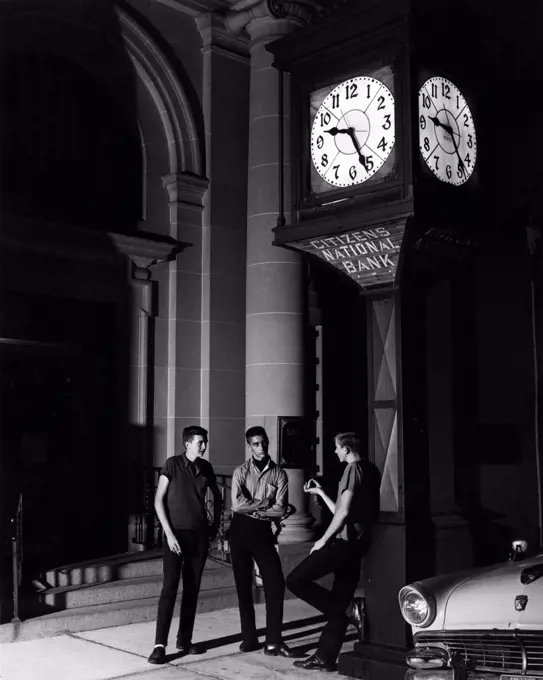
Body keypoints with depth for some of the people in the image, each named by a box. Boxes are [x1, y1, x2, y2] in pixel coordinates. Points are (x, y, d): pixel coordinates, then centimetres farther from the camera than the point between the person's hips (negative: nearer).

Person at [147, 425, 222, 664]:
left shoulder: (206, 467, 6)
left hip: (200, 535, 5)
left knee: (192, 590, 7)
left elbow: (217, 496, 22)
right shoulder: (172, 464, -7)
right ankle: (159, 645, -6)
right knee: (169, 588, -9)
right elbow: (158, 500, -8)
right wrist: (169, 533, -13)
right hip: (176, 534, -4)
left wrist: (215, 524, 15)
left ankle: (184, 640, 17)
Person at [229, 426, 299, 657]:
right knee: (243, 586, 6)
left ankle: (273, 641, 0)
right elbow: (237, 504, -15)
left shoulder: (279, 474, 1)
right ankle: (249, 638, 17)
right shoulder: (241, 472, -1)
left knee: (275, 583, -7)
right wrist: (266, 503, -10)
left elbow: (280, 510, -8)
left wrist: (253, 508, -11)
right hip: (240, 530, 0)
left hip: (262, 531, 1)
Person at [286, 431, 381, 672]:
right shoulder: (370, 470, 19)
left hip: (345, 541, -10)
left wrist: (324, 540, -10)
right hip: (357, 543, 10)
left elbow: (343, 512, -17)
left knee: (296, 580, -8)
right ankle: (325, 657, 13)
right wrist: (319, 492, 27)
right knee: (339, 599, 10)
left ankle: (348, 609, -8)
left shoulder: (354, 469, -10)